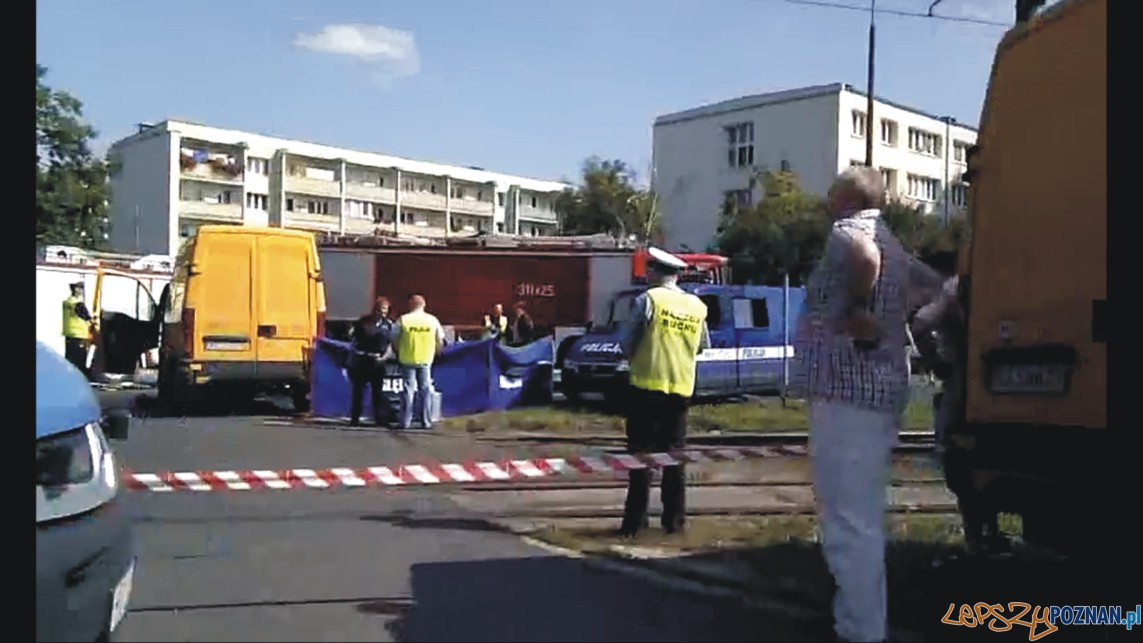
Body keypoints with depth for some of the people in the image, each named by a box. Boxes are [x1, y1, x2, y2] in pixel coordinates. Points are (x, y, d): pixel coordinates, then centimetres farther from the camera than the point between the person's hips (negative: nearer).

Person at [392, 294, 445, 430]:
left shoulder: (403, 319, -5)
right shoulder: (433, 320, 0)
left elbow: (395, 340, -2)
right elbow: (440, 341, 4)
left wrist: (399, 352, 14)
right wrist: (434, 352, 19)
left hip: (407, 359, -1)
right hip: (426, 360, 1)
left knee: (408, 389, 5)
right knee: (425, 390, 8)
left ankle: (405, 421, 5)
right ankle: (426, 421, 8)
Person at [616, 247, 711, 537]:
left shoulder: (648, 299, -9)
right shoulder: (697, 306, 6)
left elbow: (626, 340, -6)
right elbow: (704, 345, 14)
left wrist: (634, 356, 13)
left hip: (647, 385, -4)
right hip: (682, 388, 4)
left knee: (641, 451, 1)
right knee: (674, 454, 12)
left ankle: (635, 520, 0)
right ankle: (675, 519, 13)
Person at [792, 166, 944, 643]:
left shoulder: (849, 230, -10)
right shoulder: (890, 245, 19)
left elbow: (864, 254, -35)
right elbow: (933, 285, 34)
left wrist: (857, 311, -21)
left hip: (848, 394, -10)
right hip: (877, 391, 10)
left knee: (848, 521, -6)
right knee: (861, 517, 19)